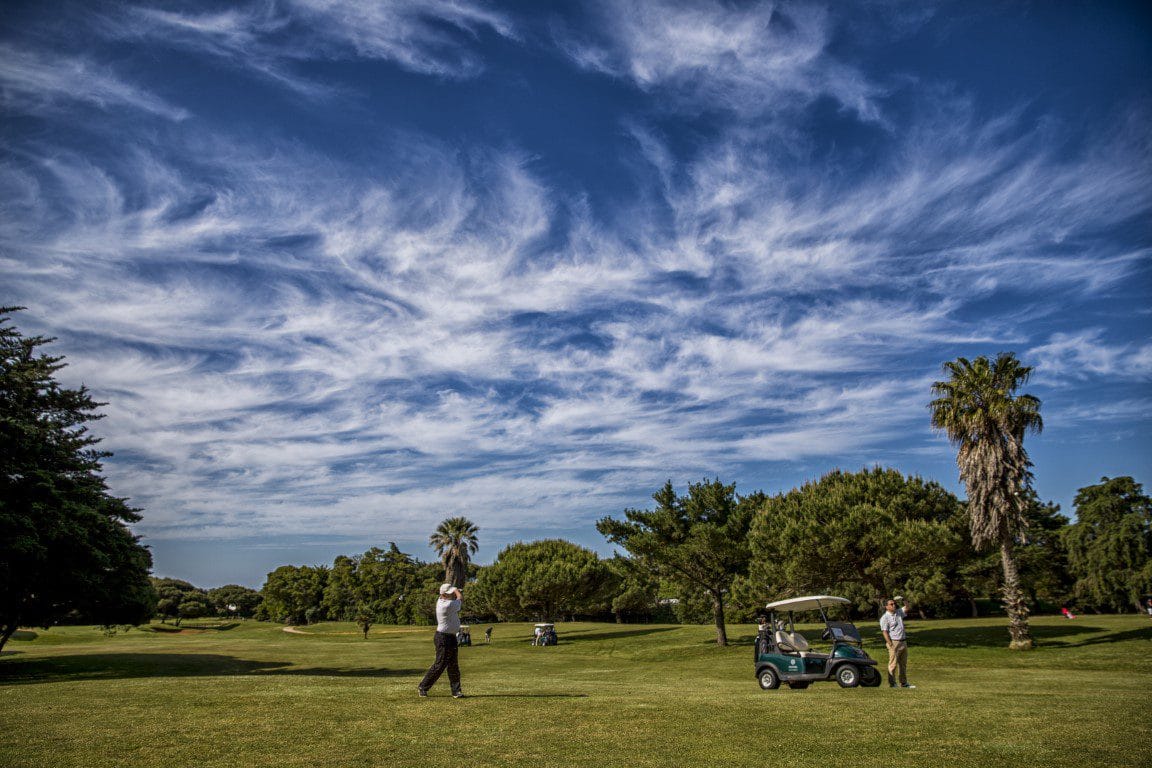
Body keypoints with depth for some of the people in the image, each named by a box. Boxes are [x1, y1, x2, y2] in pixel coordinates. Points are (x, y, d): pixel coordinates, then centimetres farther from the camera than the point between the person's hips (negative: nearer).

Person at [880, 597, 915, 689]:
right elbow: (885, 632, -13)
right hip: (894, 643, -7)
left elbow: (907, 607, 19)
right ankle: (892, 683, -2)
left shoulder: (898, 612, 13)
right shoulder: (884, 618, -8)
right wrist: (891, 645, -19)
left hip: (903, 642, 7)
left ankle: (904, 683, 19)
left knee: (903, 664, 12)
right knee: (893, 664, -6)